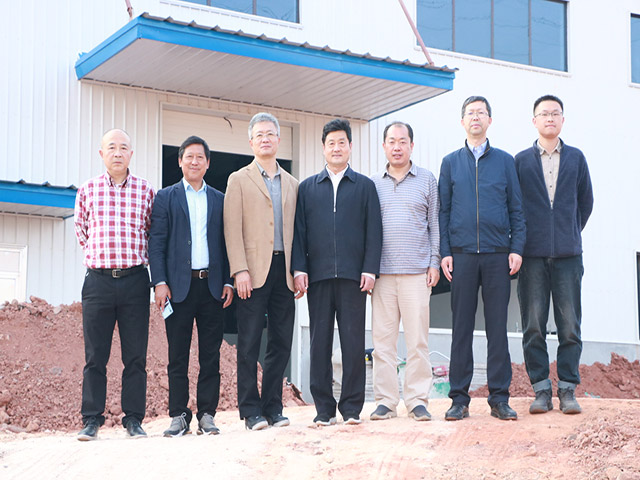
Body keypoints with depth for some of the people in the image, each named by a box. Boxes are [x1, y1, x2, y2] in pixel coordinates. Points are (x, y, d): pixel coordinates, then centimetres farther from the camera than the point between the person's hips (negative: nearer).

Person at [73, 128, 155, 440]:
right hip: (98, 280, 0)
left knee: (135, 356, 1)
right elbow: (81, 231, 18)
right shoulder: (87, 190, 8)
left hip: (134, 281, 0)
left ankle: (133, 419, 8)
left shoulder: (145, 191, 7)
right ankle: (92, 420, 8)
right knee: (95, 356, 2)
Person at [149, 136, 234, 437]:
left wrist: (228, 282, 3)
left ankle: (206, 415, 8)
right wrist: (159, 282, -8)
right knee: (178, 356, 1)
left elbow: (226, 244, 13)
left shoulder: (220, 200, 14)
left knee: (210, 355, 3)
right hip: (179, 285, -2)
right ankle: (179, 416, 7)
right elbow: (156, 242, 2)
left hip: (212, 285, 2)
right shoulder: (166, 197, 8)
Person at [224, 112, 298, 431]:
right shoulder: (239, 180, 5)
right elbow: (232, 229, -3)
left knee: (281, 343, 5)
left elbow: (295, 229, 16)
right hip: (254, 271, -4)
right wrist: (240, 270, -13)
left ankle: (273, 408, 13)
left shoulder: (292, 183, 18)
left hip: (283, 270, 4)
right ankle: (251, 411, 2)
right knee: (249, 344, -3)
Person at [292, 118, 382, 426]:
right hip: (318, 274, 1)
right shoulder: (307, 187, 15)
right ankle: (324, 408, 7)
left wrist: (370, 269, -5)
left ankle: (352, 407, 5)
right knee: (320, 341, 1)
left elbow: (374, 230, 6)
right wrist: (299, 269, -1)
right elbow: (299, 231, 10)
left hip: (353, 274, -1)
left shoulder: (364, 186, 12)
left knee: (353, 341, -2)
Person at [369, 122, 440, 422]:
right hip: (382, 271, 1)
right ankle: (385, 400, 6)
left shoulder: (426, 180, 10)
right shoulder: (372, 184, 13)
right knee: (382, 337, 0)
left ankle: (418, 400, 3)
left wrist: (435, 262, 1)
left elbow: (435, 224, 9)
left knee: (418, 339, -3)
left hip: (417, 271, -1)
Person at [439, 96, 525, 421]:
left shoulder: (505, 161, 10)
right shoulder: (451, 163, 11)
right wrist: (445, 252, 0)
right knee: (462, 327, 1)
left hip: (498, 255, 0)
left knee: (498, 326, 1)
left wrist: (517, 248, -2)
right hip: (462, 255, 0)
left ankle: (499, 397, 6)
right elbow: (443, 211, 9)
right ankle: (459, 398, 7)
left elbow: (516, 209, 9)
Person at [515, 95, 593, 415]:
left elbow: (585, 200, 17)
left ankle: (567, 389, 7)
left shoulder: (576, 158, 11)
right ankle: (541, 390, 6)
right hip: (533, 255, -1)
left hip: (568, 255, 1)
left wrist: (571, 233, 13)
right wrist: (521, 241, 5)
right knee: (533, 326, -1)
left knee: (569, 326, 0)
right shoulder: (521, 160, 7)